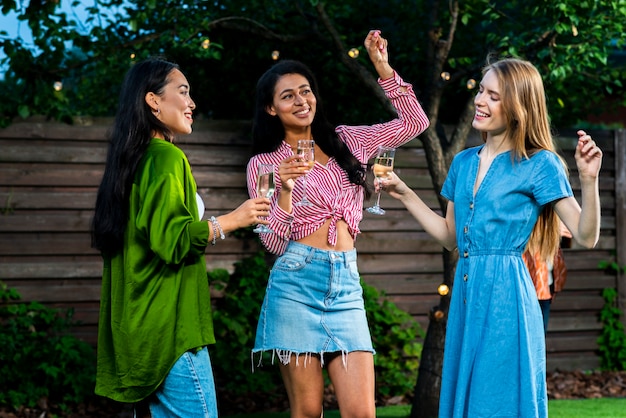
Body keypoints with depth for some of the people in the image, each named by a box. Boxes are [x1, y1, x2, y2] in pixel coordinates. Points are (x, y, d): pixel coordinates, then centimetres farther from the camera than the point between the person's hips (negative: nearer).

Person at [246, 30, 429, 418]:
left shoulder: (345, 142, 14)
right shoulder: (263, 163, 5)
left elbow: (414, 122, 13)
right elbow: (274, 243, -1)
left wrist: (383, 68, 6)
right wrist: (284, 191, -18)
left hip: (346, 287, 3)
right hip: (296, 283, -2)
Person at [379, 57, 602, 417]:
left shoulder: (540, 164, -6)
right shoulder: (464, 163, 13)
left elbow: (586, 237, -11)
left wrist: (589, 179, -24)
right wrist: (404, 194, 19)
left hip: (505, 296, -6)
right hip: (465, 294, 7)